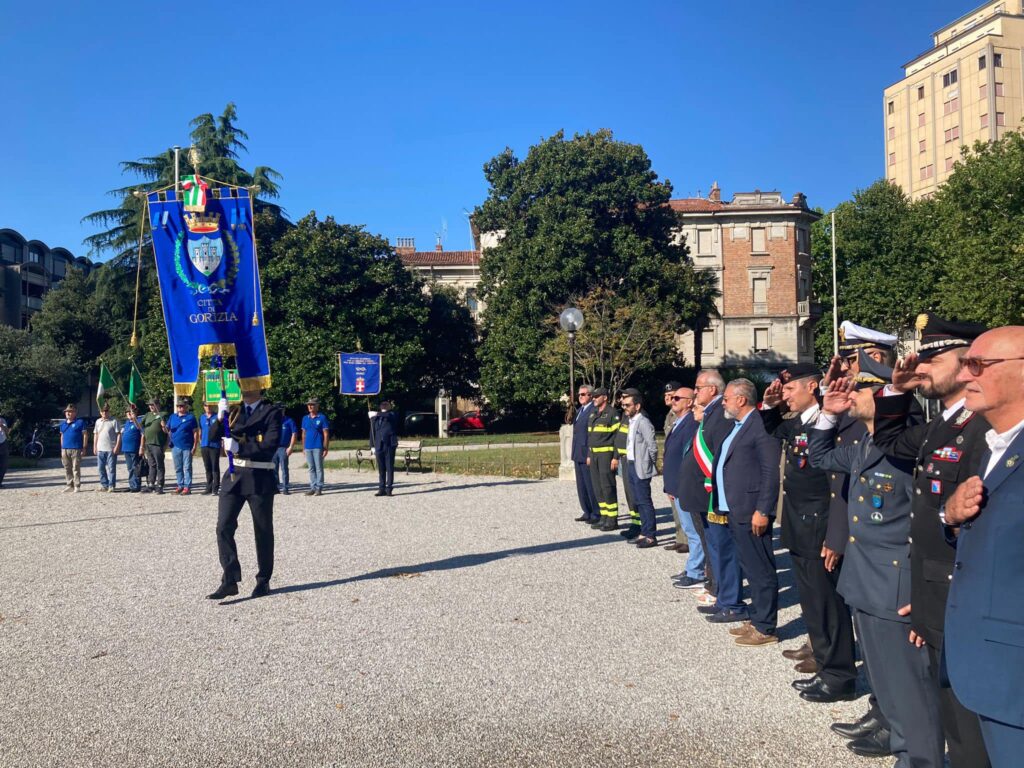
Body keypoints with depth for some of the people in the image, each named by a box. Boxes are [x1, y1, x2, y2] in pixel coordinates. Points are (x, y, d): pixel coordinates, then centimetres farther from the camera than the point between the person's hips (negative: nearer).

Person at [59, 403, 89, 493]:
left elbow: (85, 435, -4)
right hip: (65, 449, 6)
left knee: (76, 468, -3)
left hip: (76, 449, -6)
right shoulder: (63, 423, 14)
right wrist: (62, 448, 16)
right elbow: (62, 436, 21)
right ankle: (69, 485, 19)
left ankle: (77, 486, 2)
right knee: (67, 469, 11)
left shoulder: (80, 422, -4)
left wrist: (84, 447, -7)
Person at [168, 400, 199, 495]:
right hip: (175, 447, 5)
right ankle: (180, 485, 18)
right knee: (178, 468, 10)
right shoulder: (173, 417, 13)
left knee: (187, 468, -3)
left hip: (187, 447, -5)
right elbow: (167, 430, 18)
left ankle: (187, 487, -1)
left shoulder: (190, 417, -2)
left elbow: (196, 432, -4)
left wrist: (195, 446, -9)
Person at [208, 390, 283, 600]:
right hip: (233, 475, 4)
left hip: (260, 478, -4)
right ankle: (229, 581, 1)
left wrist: (238, 448, -16)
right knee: (224, 527, -5)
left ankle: (263, 581, 19)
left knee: (263, 531, 6)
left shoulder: (271, 412, -4)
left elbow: (270, 446, -15)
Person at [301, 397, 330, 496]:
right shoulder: (305, 418, 13)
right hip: (308, 447, 5)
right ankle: (313, 487, 12)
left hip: (318, 447, -5)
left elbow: (326, 434, -4)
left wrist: (325, 448, -9)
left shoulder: (322, 418, -2)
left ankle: (319, 488, 0)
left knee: (319, 468, -3)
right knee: (311, 469, 8)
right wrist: (303, 447, 11)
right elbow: (304, 434, 17)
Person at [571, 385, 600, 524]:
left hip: (589, 455, -9)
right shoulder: (579, 411, 18)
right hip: (578, 455, 9)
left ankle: (597, 514, 4)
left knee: (591, 486, -4)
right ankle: (587, 513, 21)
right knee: (581, 486, 12)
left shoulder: (594, 410, -11)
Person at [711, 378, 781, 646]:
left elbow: (771, 473, -18)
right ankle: (757, 620, 28)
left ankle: (766, 628, 8)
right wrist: (721, 503, 14)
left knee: (761, 570, 0)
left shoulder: (761, 426, -14)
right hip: (734, 511, 10)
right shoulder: (737, 426, 16)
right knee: (750, 568, 17)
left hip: (751, 512, -10)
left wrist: (762, 511, -20)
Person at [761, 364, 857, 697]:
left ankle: (839, 676, 12)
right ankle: (824, 657, 33)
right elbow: (772, 431, 31)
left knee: (826, 602, 1)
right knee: (811, 600, 18)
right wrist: (769, 406, 10)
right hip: (799, 529, 9)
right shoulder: (795, 423, 8)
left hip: (818, 530, -9)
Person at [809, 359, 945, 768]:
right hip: (864, 581, 9)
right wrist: (828, 414, 11)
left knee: (908, 679, 3)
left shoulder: (907, 448, -21)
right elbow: (820, 457, 26)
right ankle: (899, 733, 42)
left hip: (897, 589, -9)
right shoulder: (862, 447, 7)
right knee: (882, 671, 24)